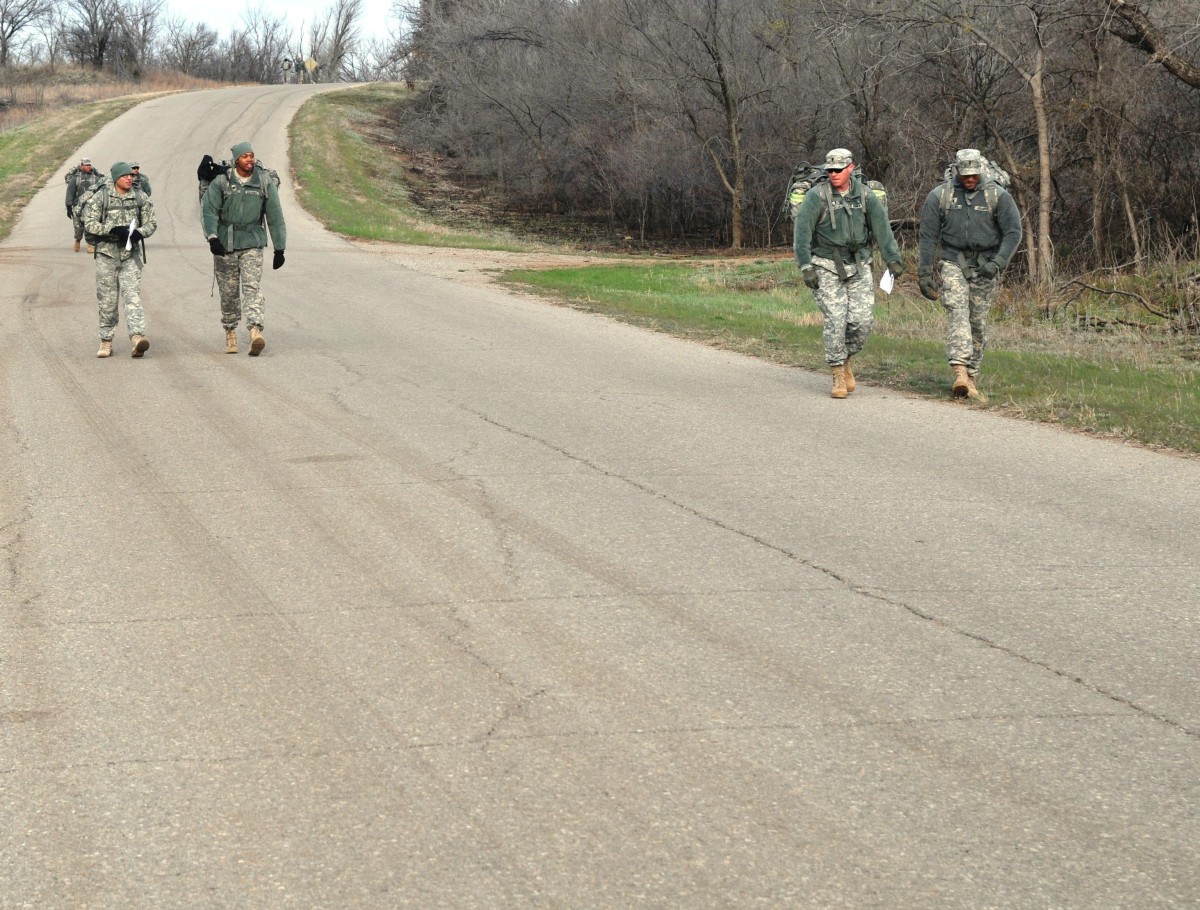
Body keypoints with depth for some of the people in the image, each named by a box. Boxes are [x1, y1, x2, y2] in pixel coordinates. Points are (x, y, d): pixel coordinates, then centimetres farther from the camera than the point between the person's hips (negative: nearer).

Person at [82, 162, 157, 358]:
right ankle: (106, 341, 17)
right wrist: (113, 230, -19)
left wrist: (139, 232, -12)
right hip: (107, 253, 0)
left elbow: (151, 223, 10)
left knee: (132, 294, -14)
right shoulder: (101, 197, 0)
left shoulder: (140, 198, 7)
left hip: (131, 253, 1)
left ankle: (137, 337, -26)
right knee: (107, 299, 4)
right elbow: (89, 223, -5)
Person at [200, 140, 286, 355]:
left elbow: (275, 217, 7)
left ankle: (255, 331, -30)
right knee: (229, 291, 7)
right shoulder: (221, 182, -1)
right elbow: (208, 209, -8)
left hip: (252, 243, -1)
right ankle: (230, 333, 23)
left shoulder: (264, 182, 3)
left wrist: (279, 249, 5)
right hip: (224, 243, 1)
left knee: (253, 285, -16)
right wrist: (212, 237, -24)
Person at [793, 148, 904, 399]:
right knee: (835, 319, -10)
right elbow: (801, 232, -9)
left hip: (858, 265, 3)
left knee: (863, 320, -5)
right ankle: (838, 376, 1)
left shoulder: (865, 196, 4)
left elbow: (882, 228, 6)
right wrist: (806, 267, -15)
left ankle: (845, 360, 20)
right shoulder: (817, 196, -7)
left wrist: (893, 259, -2)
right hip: (827, 266, -3)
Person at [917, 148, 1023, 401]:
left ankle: (971, 378, 11)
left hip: (984, 265, 1)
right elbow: (928, 236, 2)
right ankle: (960, 372, -33)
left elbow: (1013, 232, -3)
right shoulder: (939, 196, -2)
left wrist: (997, 263, -16)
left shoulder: (998, 195, -3)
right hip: (953, 262, -1)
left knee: (978, 322, 2)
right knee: (957, 310, -20)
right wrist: (924, 273, 0)